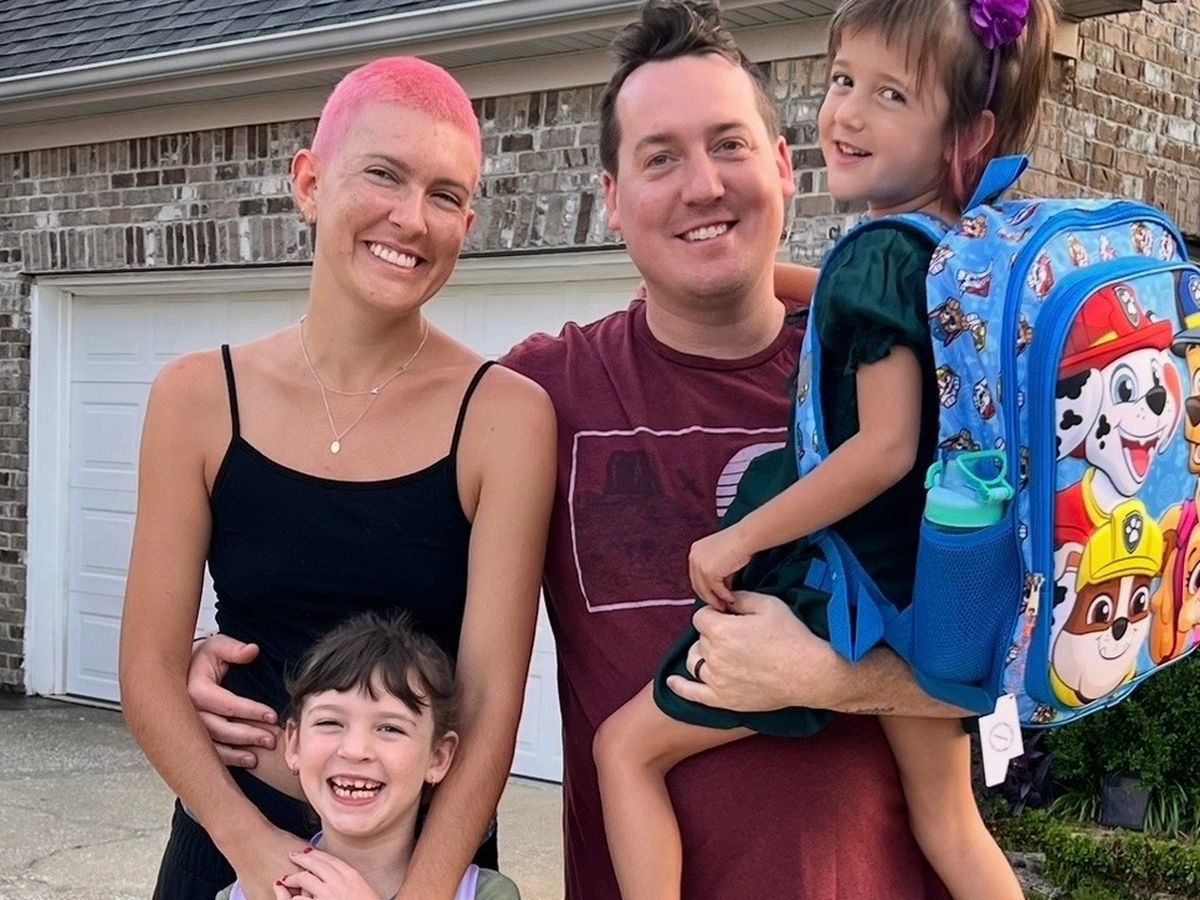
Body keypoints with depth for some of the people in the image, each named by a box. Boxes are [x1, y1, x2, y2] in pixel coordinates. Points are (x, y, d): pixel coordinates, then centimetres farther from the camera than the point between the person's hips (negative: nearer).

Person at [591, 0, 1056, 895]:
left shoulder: (879, 255, -19)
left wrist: (739, 539, -17)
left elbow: (884, 447, -25)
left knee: (627, 745, 4)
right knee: (948, 822, 21)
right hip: (932, 596, 9)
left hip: (837, 597, -8)